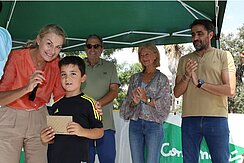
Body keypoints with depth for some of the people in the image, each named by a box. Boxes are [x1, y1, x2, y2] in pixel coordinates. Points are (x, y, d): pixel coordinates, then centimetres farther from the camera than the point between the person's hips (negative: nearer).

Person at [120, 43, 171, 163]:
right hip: (135, 124, 4)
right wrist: (134, 102, -11)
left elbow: (165, 105, -4)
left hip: (154, 125, -3)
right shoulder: (135, 78, 14)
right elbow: (128, 102, 11)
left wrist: (147, 99, -17)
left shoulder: (162, 79, 3)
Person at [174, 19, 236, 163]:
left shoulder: (224, 56, 4)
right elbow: (177, 93, 10)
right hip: (189, 119, 3)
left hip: (216, 118, -3)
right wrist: (186, 77, -8)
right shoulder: (184, 60, 15)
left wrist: (200, 83, -10)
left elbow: (230, 90, -7)